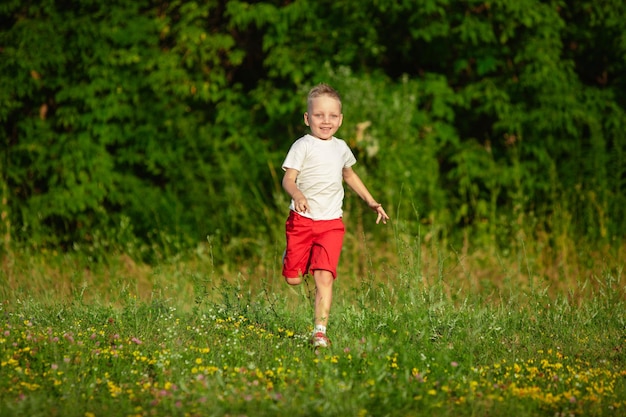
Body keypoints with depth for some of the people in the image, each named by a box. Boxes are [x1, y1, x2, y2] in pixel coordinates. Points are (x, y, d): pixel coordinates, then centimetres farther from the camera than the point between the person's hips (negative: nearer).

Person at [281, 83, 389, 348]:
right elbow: (288, 179, -14)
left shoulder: (341, 148, 11)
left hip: (331, 223, 3)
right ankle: (290, 257, 38)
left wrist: (371, 202, 28)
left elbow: (349, 175, 30)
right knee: (293, 280, 2)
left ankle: (320, 331, -13)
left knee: (324, 277, -13)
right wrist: (297, 195, -36)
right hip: (302, 219, -2)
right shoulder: (303, 146, -6)